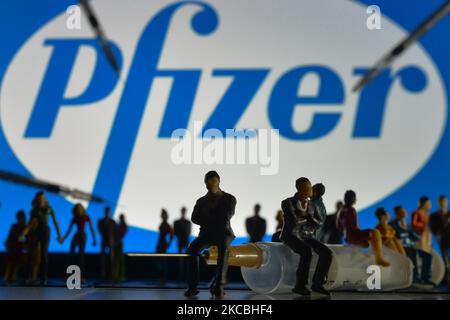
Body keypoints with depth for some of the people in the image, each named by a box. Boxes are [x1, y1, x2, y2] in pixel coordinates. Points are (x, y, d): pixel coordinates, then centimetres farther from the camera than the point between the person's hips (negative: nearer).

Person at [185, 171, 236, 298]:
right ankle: (192, 286, -33)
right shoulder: (201, 201, 15)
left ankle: (219, 285, -44)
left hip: (224, 232, -3)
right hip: (206, 233, 3)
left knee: (223, 248, -41)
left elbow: (225, 218, -9)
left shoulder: (229, 199, 4)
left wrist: (206, 219, -1)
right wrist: (215, 220, -9)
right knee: (193, 247, -32)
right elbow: (195, 218, -1)